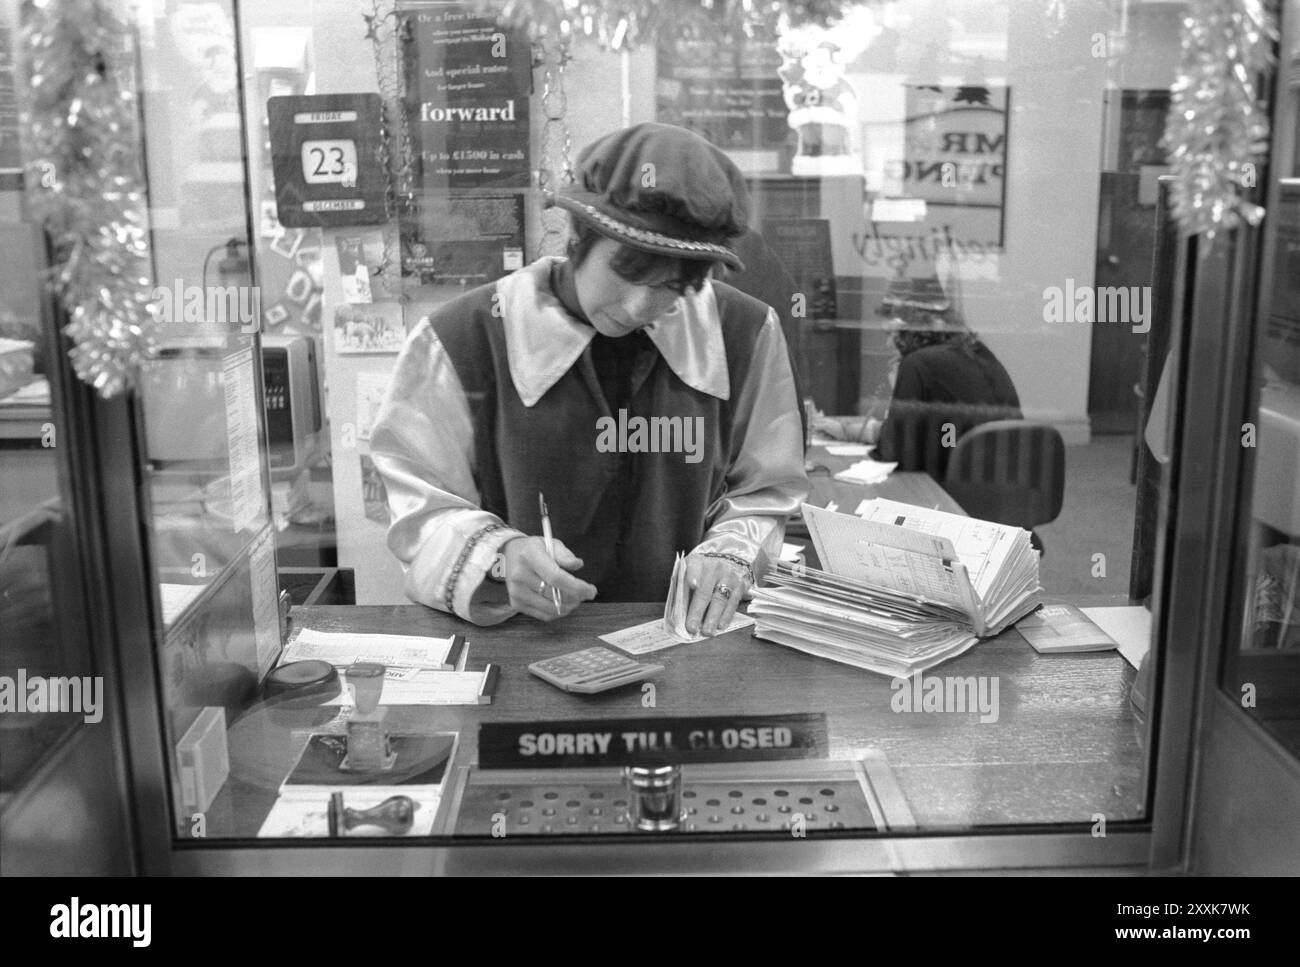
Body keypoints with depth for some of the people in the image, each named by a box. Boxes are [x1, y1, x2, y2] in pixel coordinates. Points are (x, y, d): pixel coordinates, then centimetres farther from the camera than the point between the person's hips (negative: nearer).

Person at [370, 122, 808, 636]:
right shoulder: (462, 340, -9)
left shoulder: (744, 333, 0)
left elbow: (764, 492, 11)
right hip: (518, 648, -2)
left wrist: (730, 551, -9)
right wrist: (498, 555, -23)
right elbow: (421, 507, -3)